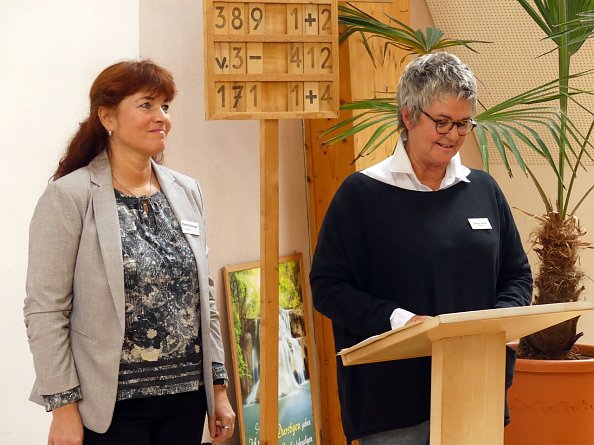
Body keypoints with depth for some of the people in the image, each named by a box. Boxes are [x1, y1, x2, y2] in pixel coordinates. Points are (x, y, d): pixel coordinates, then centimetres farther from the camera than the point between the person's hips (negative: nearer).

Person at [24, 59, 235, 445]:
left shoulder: (187, 192, 9)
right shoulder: (69, 197, -8)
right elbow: (45, 311, -10)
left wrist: (218, 385, 11)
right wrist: (63, 406, -13)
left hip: (186, 396, 5)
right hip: (113, 405, -5)